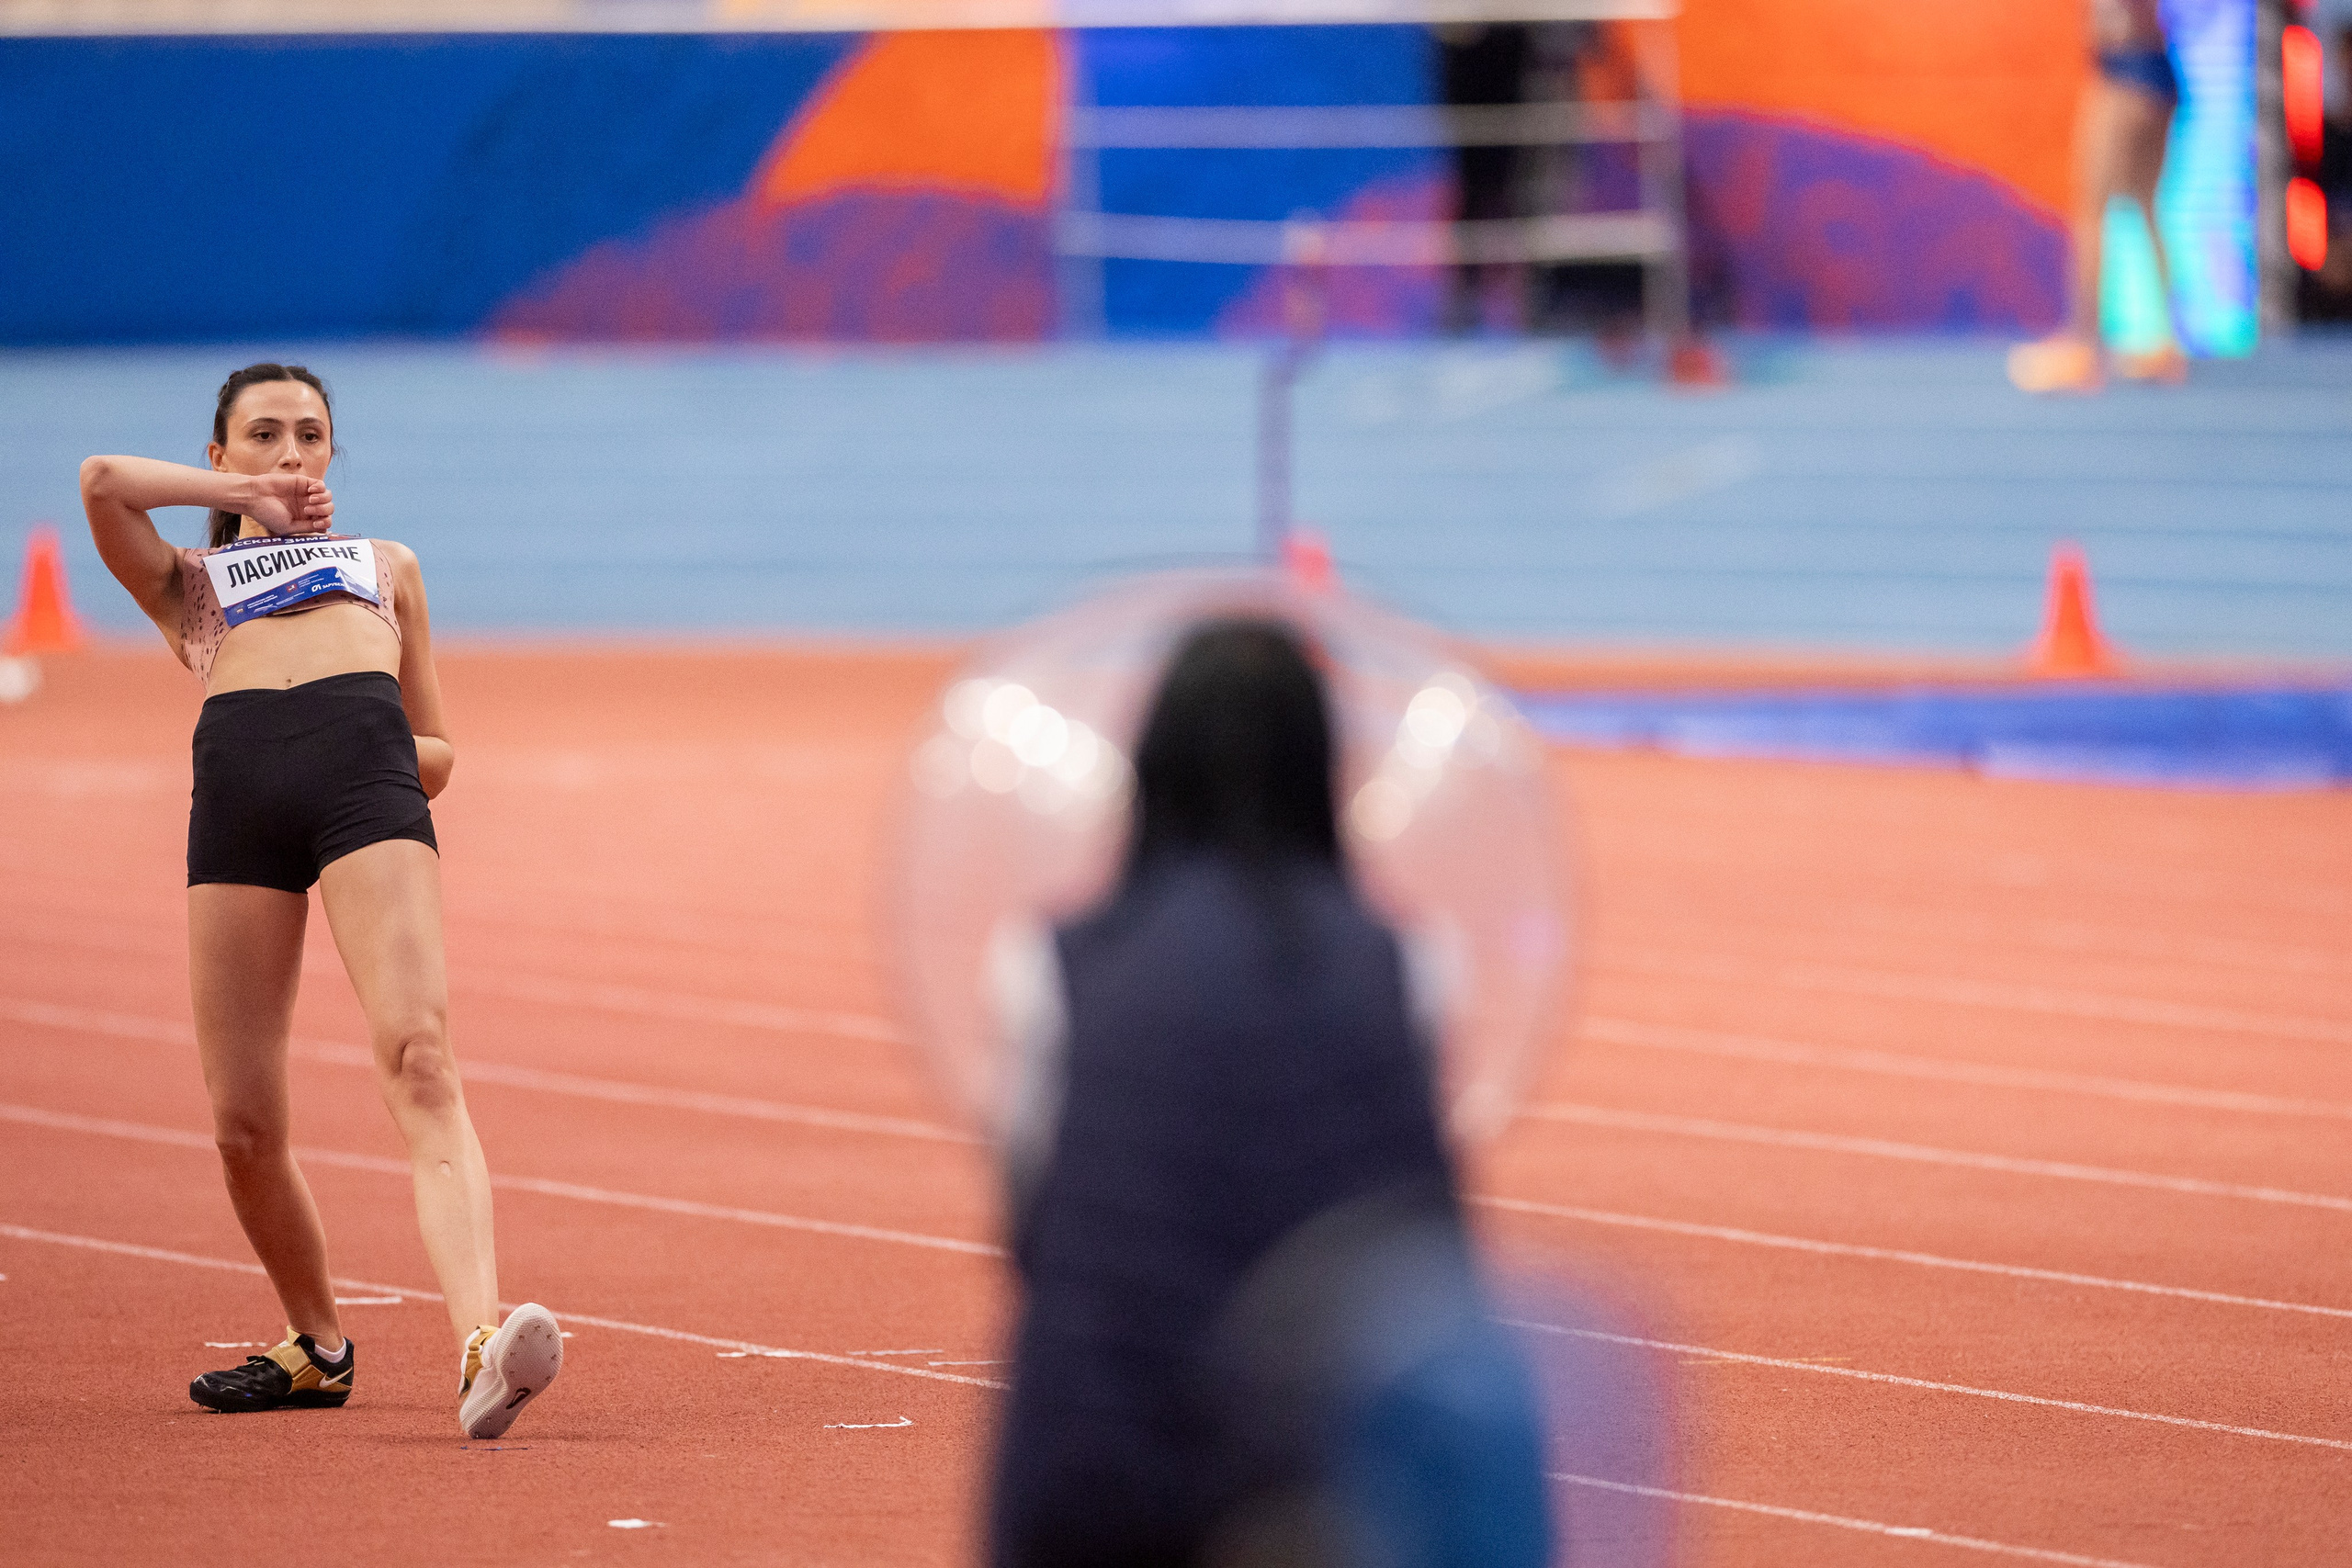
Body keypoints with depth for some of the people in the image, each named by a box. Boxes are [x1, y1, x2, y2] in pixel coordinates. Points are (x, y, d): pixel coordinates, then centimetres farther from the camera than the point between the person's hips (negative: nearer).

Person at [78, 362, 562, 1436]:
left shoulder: (386, 565, 36)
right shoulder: (188, 584, 30)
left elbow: (436, 752, 33)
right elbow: (103, 483, 8)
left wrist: (408, 756, 10)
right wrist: (244, 500, 21)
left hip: (368, 770, -1)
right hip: (237, 787, 1)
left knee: (419, 1064, -22)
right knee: (242, 1123, -1)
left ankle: (482, 1345, -40)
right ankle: (316, 1345, 24)